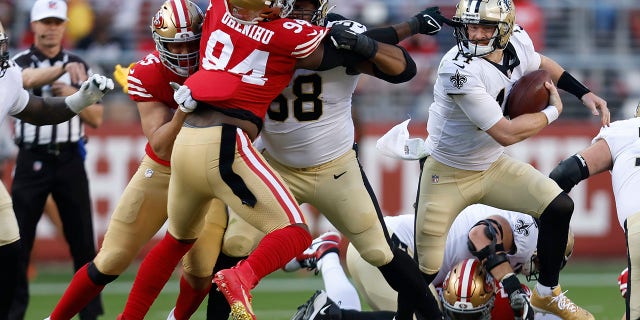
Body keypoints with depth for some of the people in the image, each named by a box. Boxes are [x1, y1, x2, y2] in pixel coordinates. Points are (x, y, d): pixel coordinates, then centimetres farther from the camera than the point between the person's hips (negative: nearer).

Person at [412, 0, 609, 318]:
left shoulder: (517, 42, -11)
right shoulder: (458, 69, -33)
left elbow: (540, 64, 17)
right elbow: (505, 134, -31)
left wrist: (584, 93, 6)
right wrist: (552, 111, -16)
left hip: (493, 166, 6)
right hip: (448, 174, -6)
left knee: (559, 207, -4)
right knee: (427, 268, -12)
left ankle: (547, 294, 17)